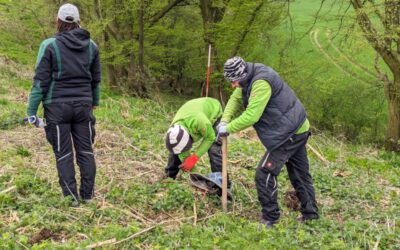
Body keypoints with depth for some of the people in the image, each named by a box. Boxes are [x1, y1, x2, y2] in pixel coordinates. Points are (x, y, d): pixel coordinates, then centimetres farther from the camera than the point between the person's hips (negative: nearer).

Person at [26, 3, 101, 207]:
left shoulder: (50, 45, -7)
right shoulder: (91, 46, 6)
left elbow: (41, 81, -10)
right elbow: (96, 78, 15)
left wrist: (31, 111, -6)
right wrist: (94, 101, 30)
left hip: (57, 107, -3)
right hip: (83, 106, 3)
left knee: (63, 154, 3)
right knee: (85, 150, 10)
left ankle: (71, 198, 5)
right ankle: (88, 195, 14)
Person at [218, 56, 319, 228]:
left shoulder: (261, 82, -25)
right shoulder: (250, 78, 5)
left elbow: (251, 116, -27)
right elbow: (236, 98, 11)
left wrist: (228, 129, -16)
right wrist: (224, 120, -4)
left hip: (289, 133, -10)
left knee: (264, 174, -8)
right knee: (300, 174, 19)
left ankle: (270, 219, 0)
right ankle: (310, 213, 30)